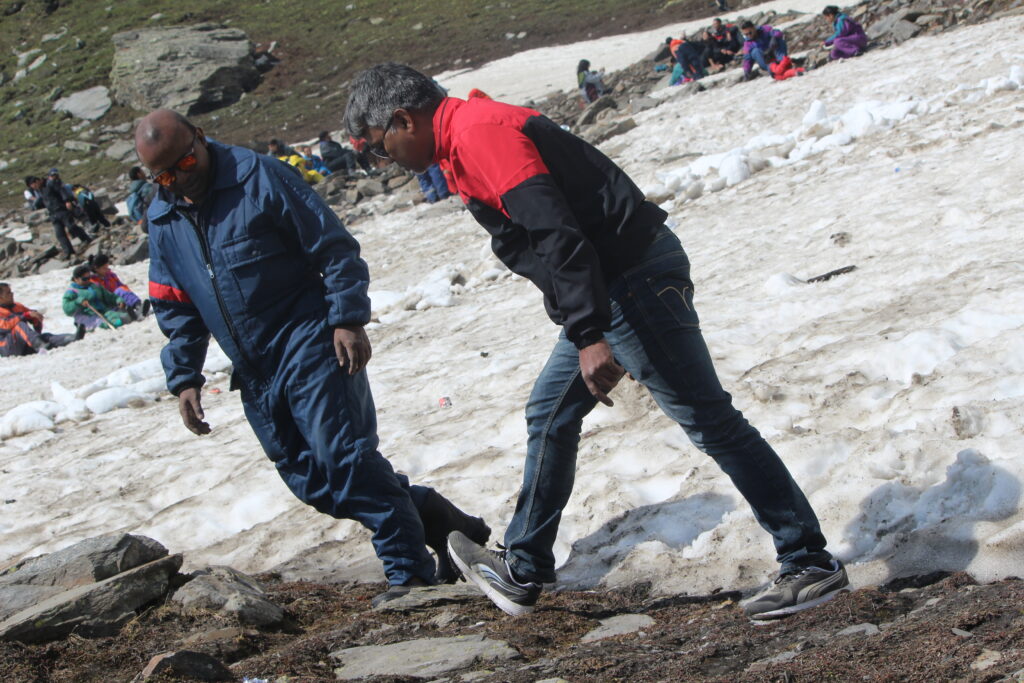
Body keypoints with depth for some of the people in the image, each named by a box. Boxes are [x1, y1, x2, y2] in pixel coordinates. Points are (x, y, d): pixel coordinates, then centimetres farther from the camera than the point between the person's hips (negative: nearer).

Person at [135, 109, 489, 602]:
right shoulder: (163, 220, 9)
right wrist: (183, 378, 9)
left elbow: (335, 248, -8)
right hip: (255, 375, 6)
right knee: (310, 480, 3)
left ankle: (409, 570, -9)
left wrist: (347, 320, -16)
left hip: (309, 345, -6)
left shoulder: (258, 177, -8)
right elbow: (175, 309, 17)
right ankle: (438, 521, 12)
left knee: (343, 456, -16)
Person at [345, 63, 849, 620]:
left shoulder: (478, 134, -17)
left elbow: (555, 233, -27)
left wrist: (589, 337, -30)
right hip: (611, 286, 11)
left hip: (635, 277, -11)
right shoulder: (465, 138, 17)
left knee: (708, 420, -6)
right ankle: (521, 573, 27)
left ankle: (810, 563, 0)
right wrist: (586, 330, 28)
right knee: (550, 414, 17)